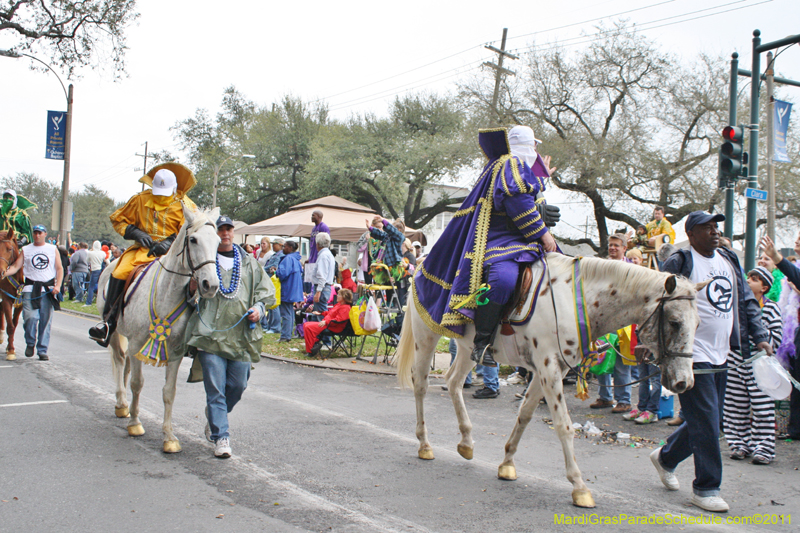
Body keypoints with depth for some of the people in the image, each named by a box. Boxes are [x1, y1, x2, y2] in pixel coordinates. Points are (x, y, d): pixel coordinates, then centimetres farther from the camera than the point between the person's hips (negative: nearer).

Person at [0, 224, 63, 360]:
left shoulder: (53, 249, 11)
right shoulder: (26, 250, 10)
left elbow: (59, 269, 7)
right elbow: (16, 266, 3)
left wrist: (58, 285, -6)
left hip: (48, 289, 1)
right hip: (31, 288, -1)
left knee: (45, 321, 2)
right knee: (31, 317, -15)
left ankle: (42, 350, 10)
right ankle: (30, 343, 10)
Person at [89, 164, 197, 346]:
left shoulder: (184, 205, 1)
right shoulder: (140, 200, 9)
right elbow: (118, 219, 14)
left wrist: (170, 242, -19)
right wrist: (135, 232, -5)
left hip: (171, 251, -2)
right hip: (143, 249, 2)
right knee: (120, 272, -22)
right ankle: (108, 321, -19)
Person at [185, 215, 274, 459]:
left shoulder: (249, 262, 15)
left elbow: (266, 290, 17)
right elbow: (192, 297, 11)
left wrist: (259, 307, -2)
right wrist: (193, 290, -12)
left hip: (241, 335, 3)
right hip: (210, 333, -3)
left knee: (237, 385, 7)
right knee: (215, 387, -5)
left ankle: (214, 417, 35)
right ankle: (221, 437, 2)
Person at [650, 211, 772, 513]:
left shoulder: (729, 260, 13)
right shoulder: (679, 263, -8)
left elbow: (746, 302, 17)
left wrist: (760, 337, 7)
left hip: (721, 358, 8)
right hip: (693, 358, -7)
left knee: (709, 423, 15)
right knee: (706, 423, -6)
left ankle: (665, 458, 35)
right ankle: (706, 489, 8)